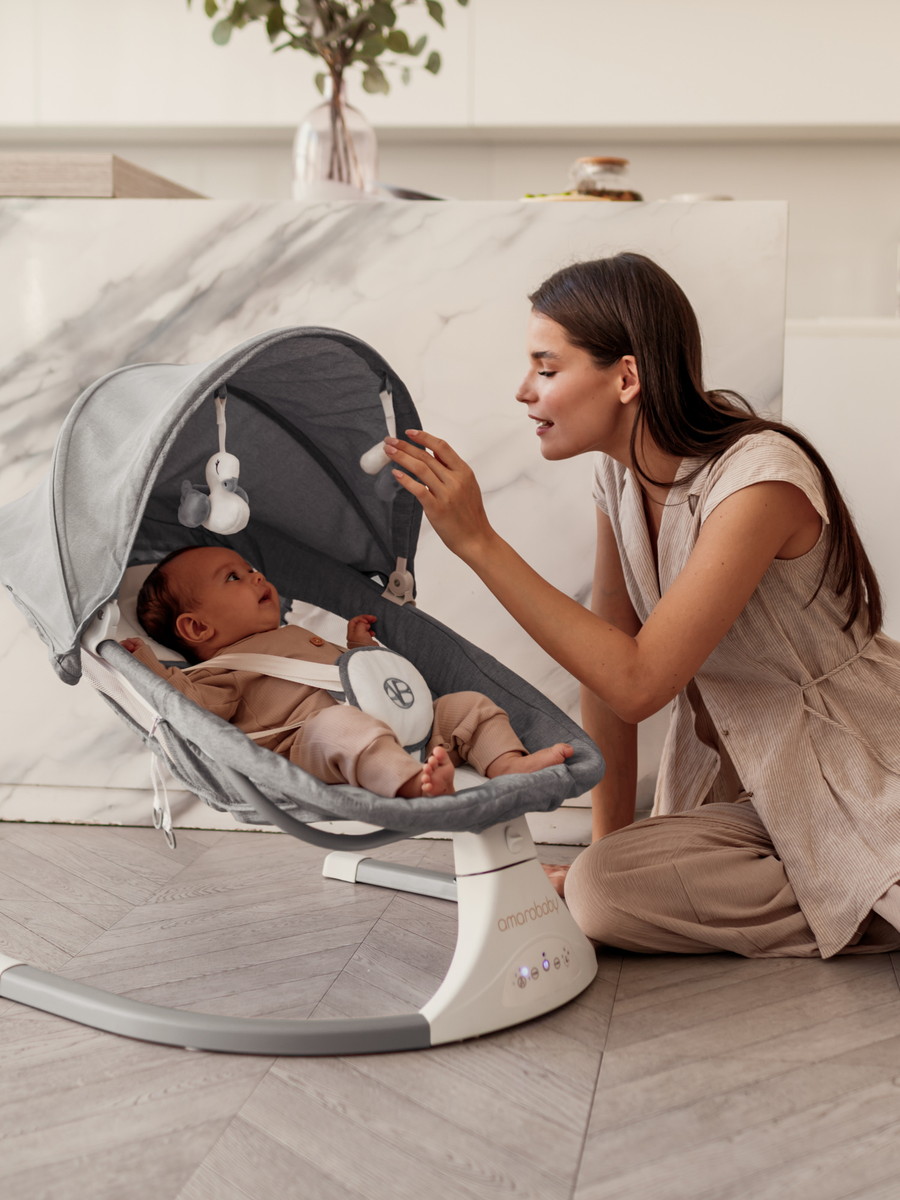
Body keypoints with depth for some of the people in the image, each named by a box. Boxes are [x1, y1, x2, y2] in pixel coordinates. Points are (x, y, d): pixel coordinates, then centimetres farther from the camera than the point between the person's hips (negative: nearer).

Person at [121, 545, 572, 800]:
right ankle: (414, 785, -64)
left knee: (469, 705, 3)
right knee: (339, 723, -42)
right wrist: (147, 665, -14)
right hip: (309, 745, -9)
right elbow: (196, 707, -10)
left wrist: (360, 646, 34)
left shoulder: (297, 635, 38)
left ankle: (508, 763, -23)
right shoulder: (222, 671, 12)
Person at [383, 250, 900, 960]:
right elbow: (612, 649, 0)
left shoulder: (759, 480, -26)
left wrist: (478, 541, -31)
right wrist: (610, 841, -2)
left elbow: (637, 683, -30)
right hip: (742, 781, 8)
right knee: (599, 886, -16)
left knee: (602, 893, -23)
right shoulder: (622, 470, -2)